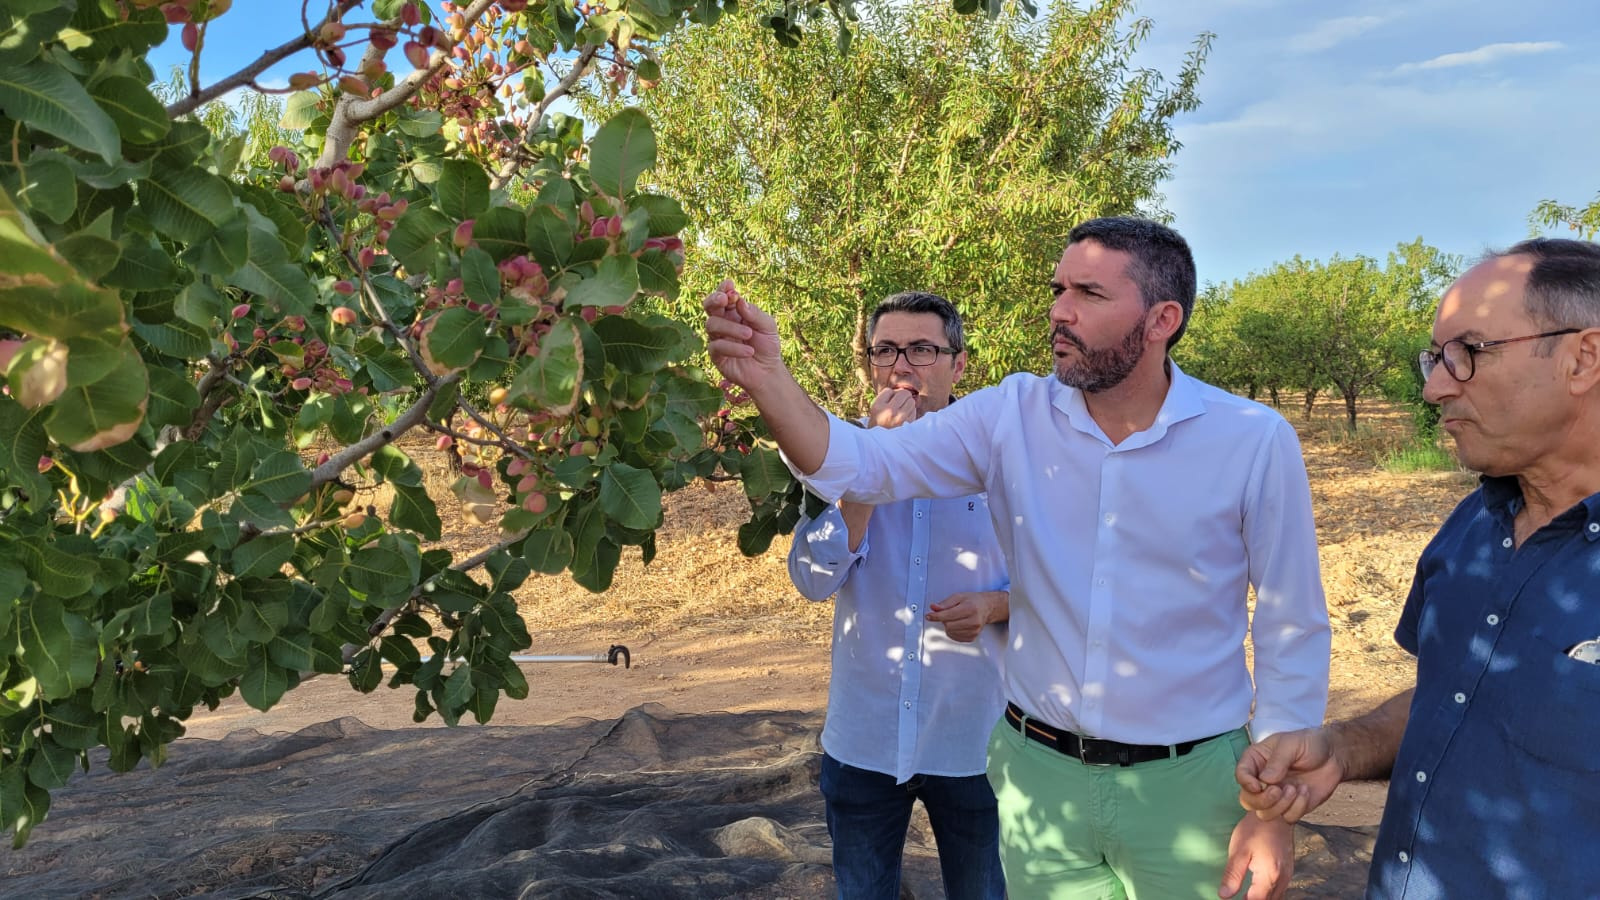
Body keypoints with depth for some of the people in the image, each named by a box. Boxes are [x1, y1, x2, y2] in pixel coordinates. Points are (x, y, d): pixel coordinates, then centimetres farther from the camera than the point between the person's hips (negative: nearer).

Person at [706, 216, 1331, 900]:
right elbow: (872, 465, -16)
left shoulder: (1255, 443, -11)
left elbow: (1293, 631, -4)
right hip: (1037, 775, 2)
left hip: (1185, 788, -2)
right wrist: (768, 379, -33)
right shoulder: (1011, 416, -5)